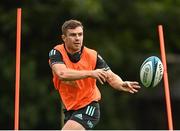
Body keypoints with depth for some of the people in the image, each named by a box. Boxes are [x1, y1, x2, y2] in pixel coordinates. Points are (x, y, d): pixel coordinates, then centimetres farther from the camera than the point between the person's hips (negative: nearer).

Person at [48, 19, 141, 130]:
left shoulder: (92, 55, -11)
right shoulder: (56, 53, -12)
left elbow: (111, 77, -14)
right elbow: (62, 74, -31)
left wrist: (122, 85, -36)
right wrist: (90, 73, -38)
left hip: (89, 106, -3)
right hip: (70, 108, 3)